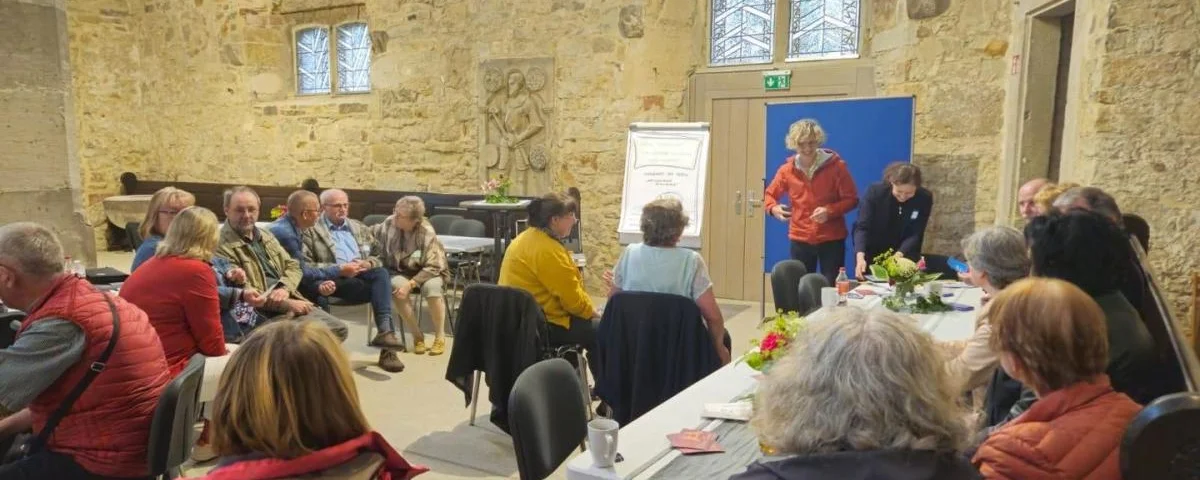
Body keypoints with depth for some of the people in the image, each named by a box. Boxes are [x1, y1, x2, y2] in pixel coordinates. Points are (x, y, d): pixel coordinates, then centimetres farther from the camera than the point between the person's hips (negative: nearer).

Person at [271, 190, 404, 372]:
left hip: (361, 274, 4)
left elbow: (376, 255, 20)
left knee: (380, 273, -31)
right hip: (336, 279, -4)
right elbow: (307, 265, -3)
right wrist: (339, 269, -16)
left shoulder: (359, 228, 25)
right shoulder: (310, 229, 8)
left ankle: (384, 330, -41)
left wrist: (367, 263, -5)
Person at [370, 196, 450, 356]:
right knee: (396, 285, -33)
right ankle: (417, 335, -16)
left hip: (429, 272, -3)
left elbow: (433, 267, -22)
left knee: (431, 287, -36)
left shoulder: (427, 233, -23)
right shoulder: (389, 224, -12)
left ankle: (440, 337, -15)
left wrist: (410, 284, -31)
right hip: (401, 271, 3)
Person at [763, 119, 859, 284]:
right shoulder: (787, 170, 1)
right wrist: (773, 208, -11)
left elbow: (851, 199, -4)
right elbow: (769, 195, 12)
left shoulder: (836, 166, -7)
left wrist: (830, 211, -23)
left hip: (831, 239, -2)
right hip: (800, 240, 2)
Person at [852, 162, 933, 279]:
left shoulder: (924, 198, -16)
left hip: (904, 259, 1)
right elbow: (862, 227, -25)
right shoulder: (875, 192, -21)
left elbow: (915, 235, -16)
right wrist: (860, 257, -40)